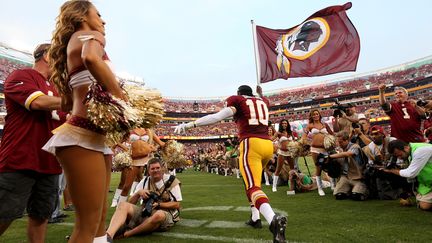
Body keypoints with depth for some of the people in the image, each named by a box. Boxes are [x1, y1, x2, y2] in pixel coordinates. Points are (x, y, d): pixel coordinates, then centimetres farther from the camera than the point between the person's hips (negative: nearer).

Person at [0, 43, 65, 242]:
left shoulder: (54, 89, 17)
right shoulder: (21, 76, -3)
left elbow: (66, 118, 23)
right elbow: (39, 102, -21)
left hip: (49, 163, 7)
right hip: (20, 161, -7)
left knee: (41, 215, 12)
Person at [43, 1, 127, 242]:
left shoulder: (72, 45, 27)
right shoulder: (91, 36, 1)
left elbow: (68, 103, 25)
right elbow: (91, 58, -27)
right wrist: (123, 99, -18)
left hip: (94, 137, 10)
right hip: (82, 137, -10)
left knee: (99, 218, 15)